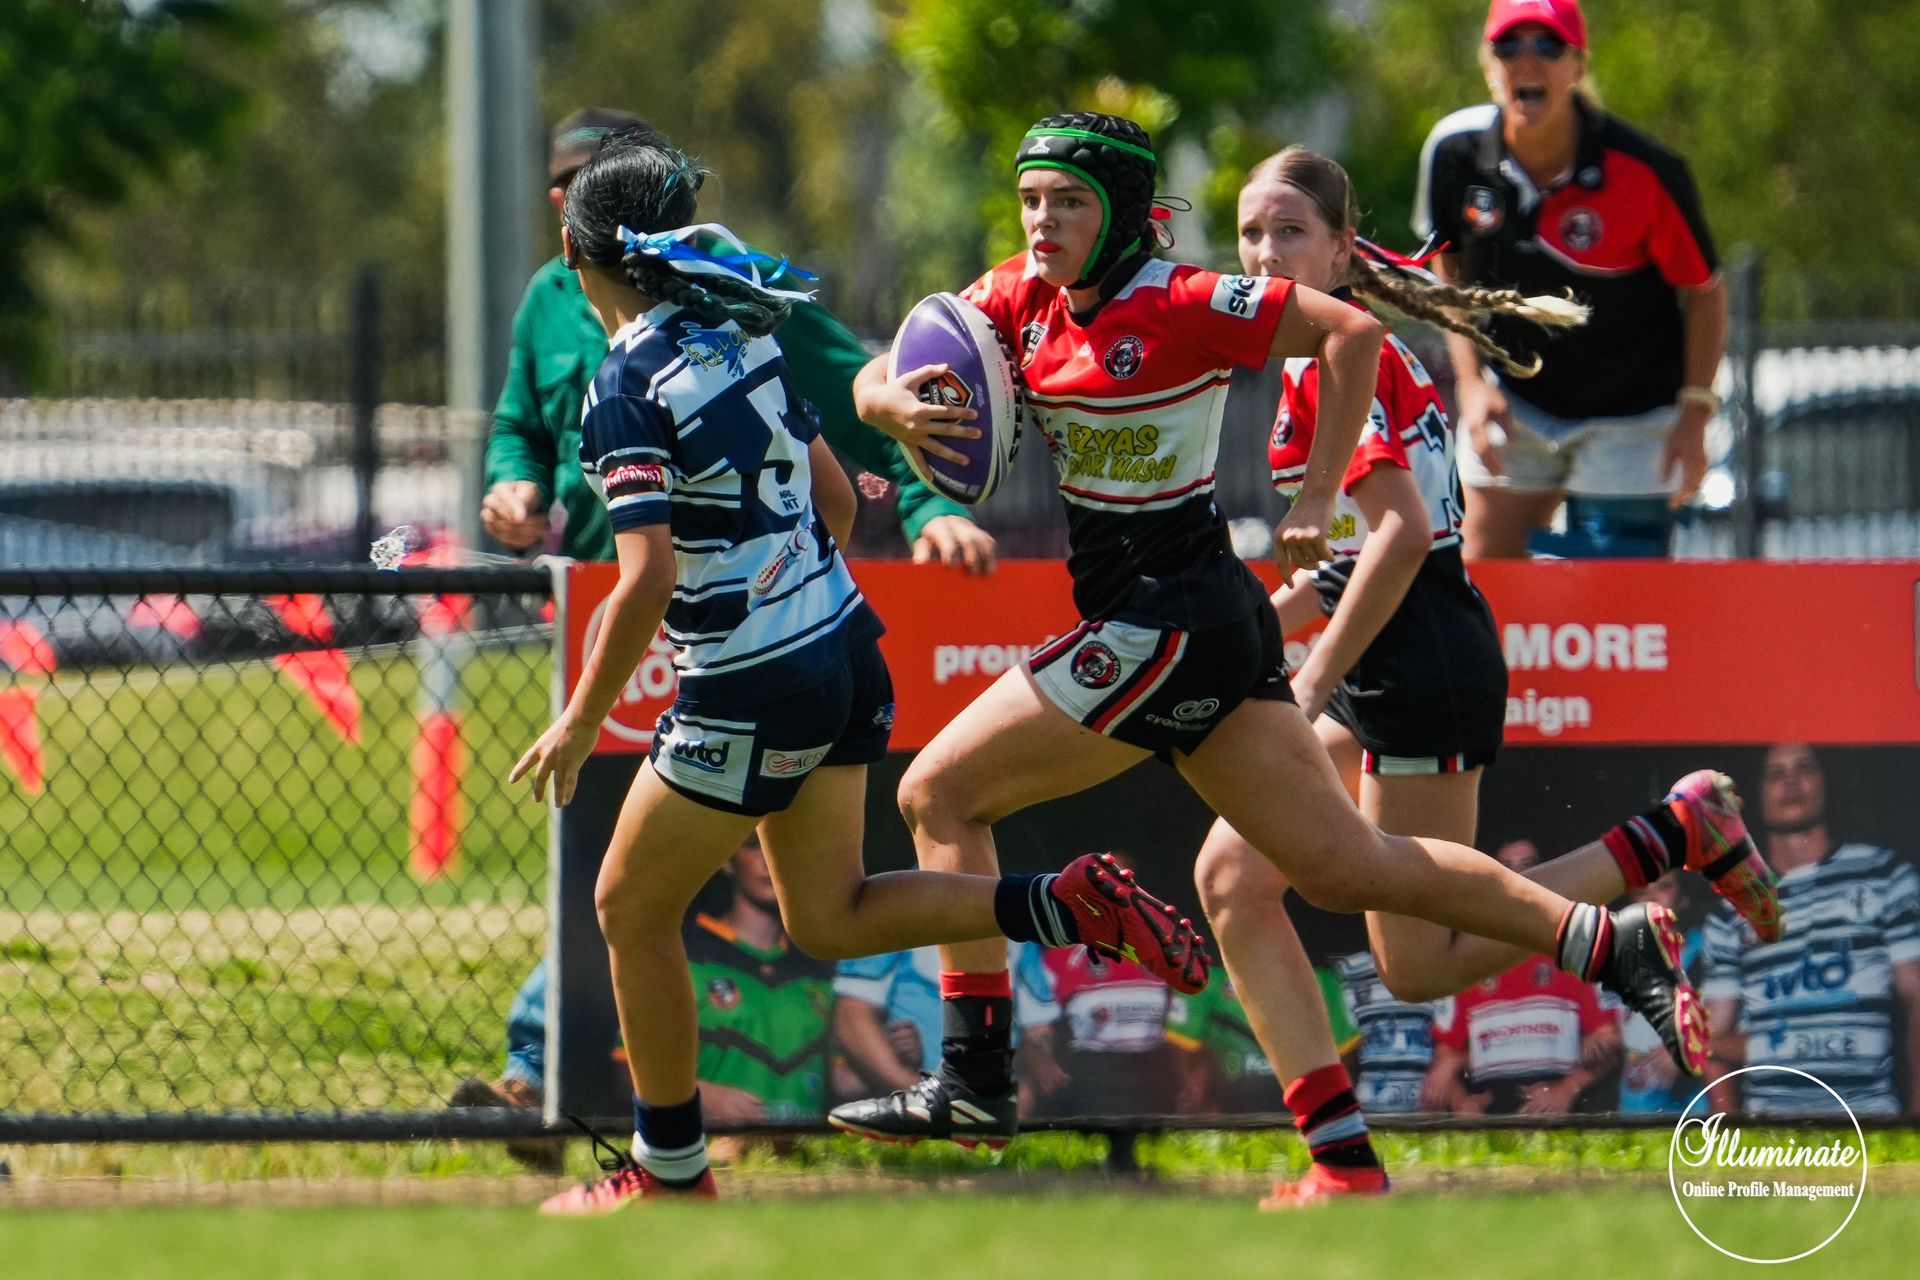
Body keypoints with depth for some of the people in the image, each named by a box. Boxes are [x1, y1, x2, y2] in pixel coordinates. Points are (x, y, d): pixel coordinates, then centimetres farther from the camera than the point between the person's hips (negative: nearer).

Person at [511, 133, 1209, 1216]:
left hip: (752, 697, -8)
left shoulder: (630, 391, -17)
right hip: (844, 651, 8)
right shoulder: (745, 338, 6)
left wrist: (582, 720, -16)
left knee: (633, 911, 11)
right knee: (829, 919, 18)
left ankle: (670, 1171, 20)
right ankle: (1068, 906, 2)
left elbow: (650, 578, -24)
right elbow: (836, 500, 14)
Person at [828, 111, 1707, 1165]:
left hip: (1169, 624, -8)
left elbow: (1349, 329, -14)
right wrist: (892, 404, -16)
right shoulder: (1020, 298, 8)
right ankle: (1607, 943, 8)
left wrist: (1318, 497, -13)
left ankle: (974, 1082, -3)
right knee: (1344, 867, 7)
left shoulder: (1178, 306, -14)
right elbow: (876, 380, 8)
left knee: (939, 794, -5)